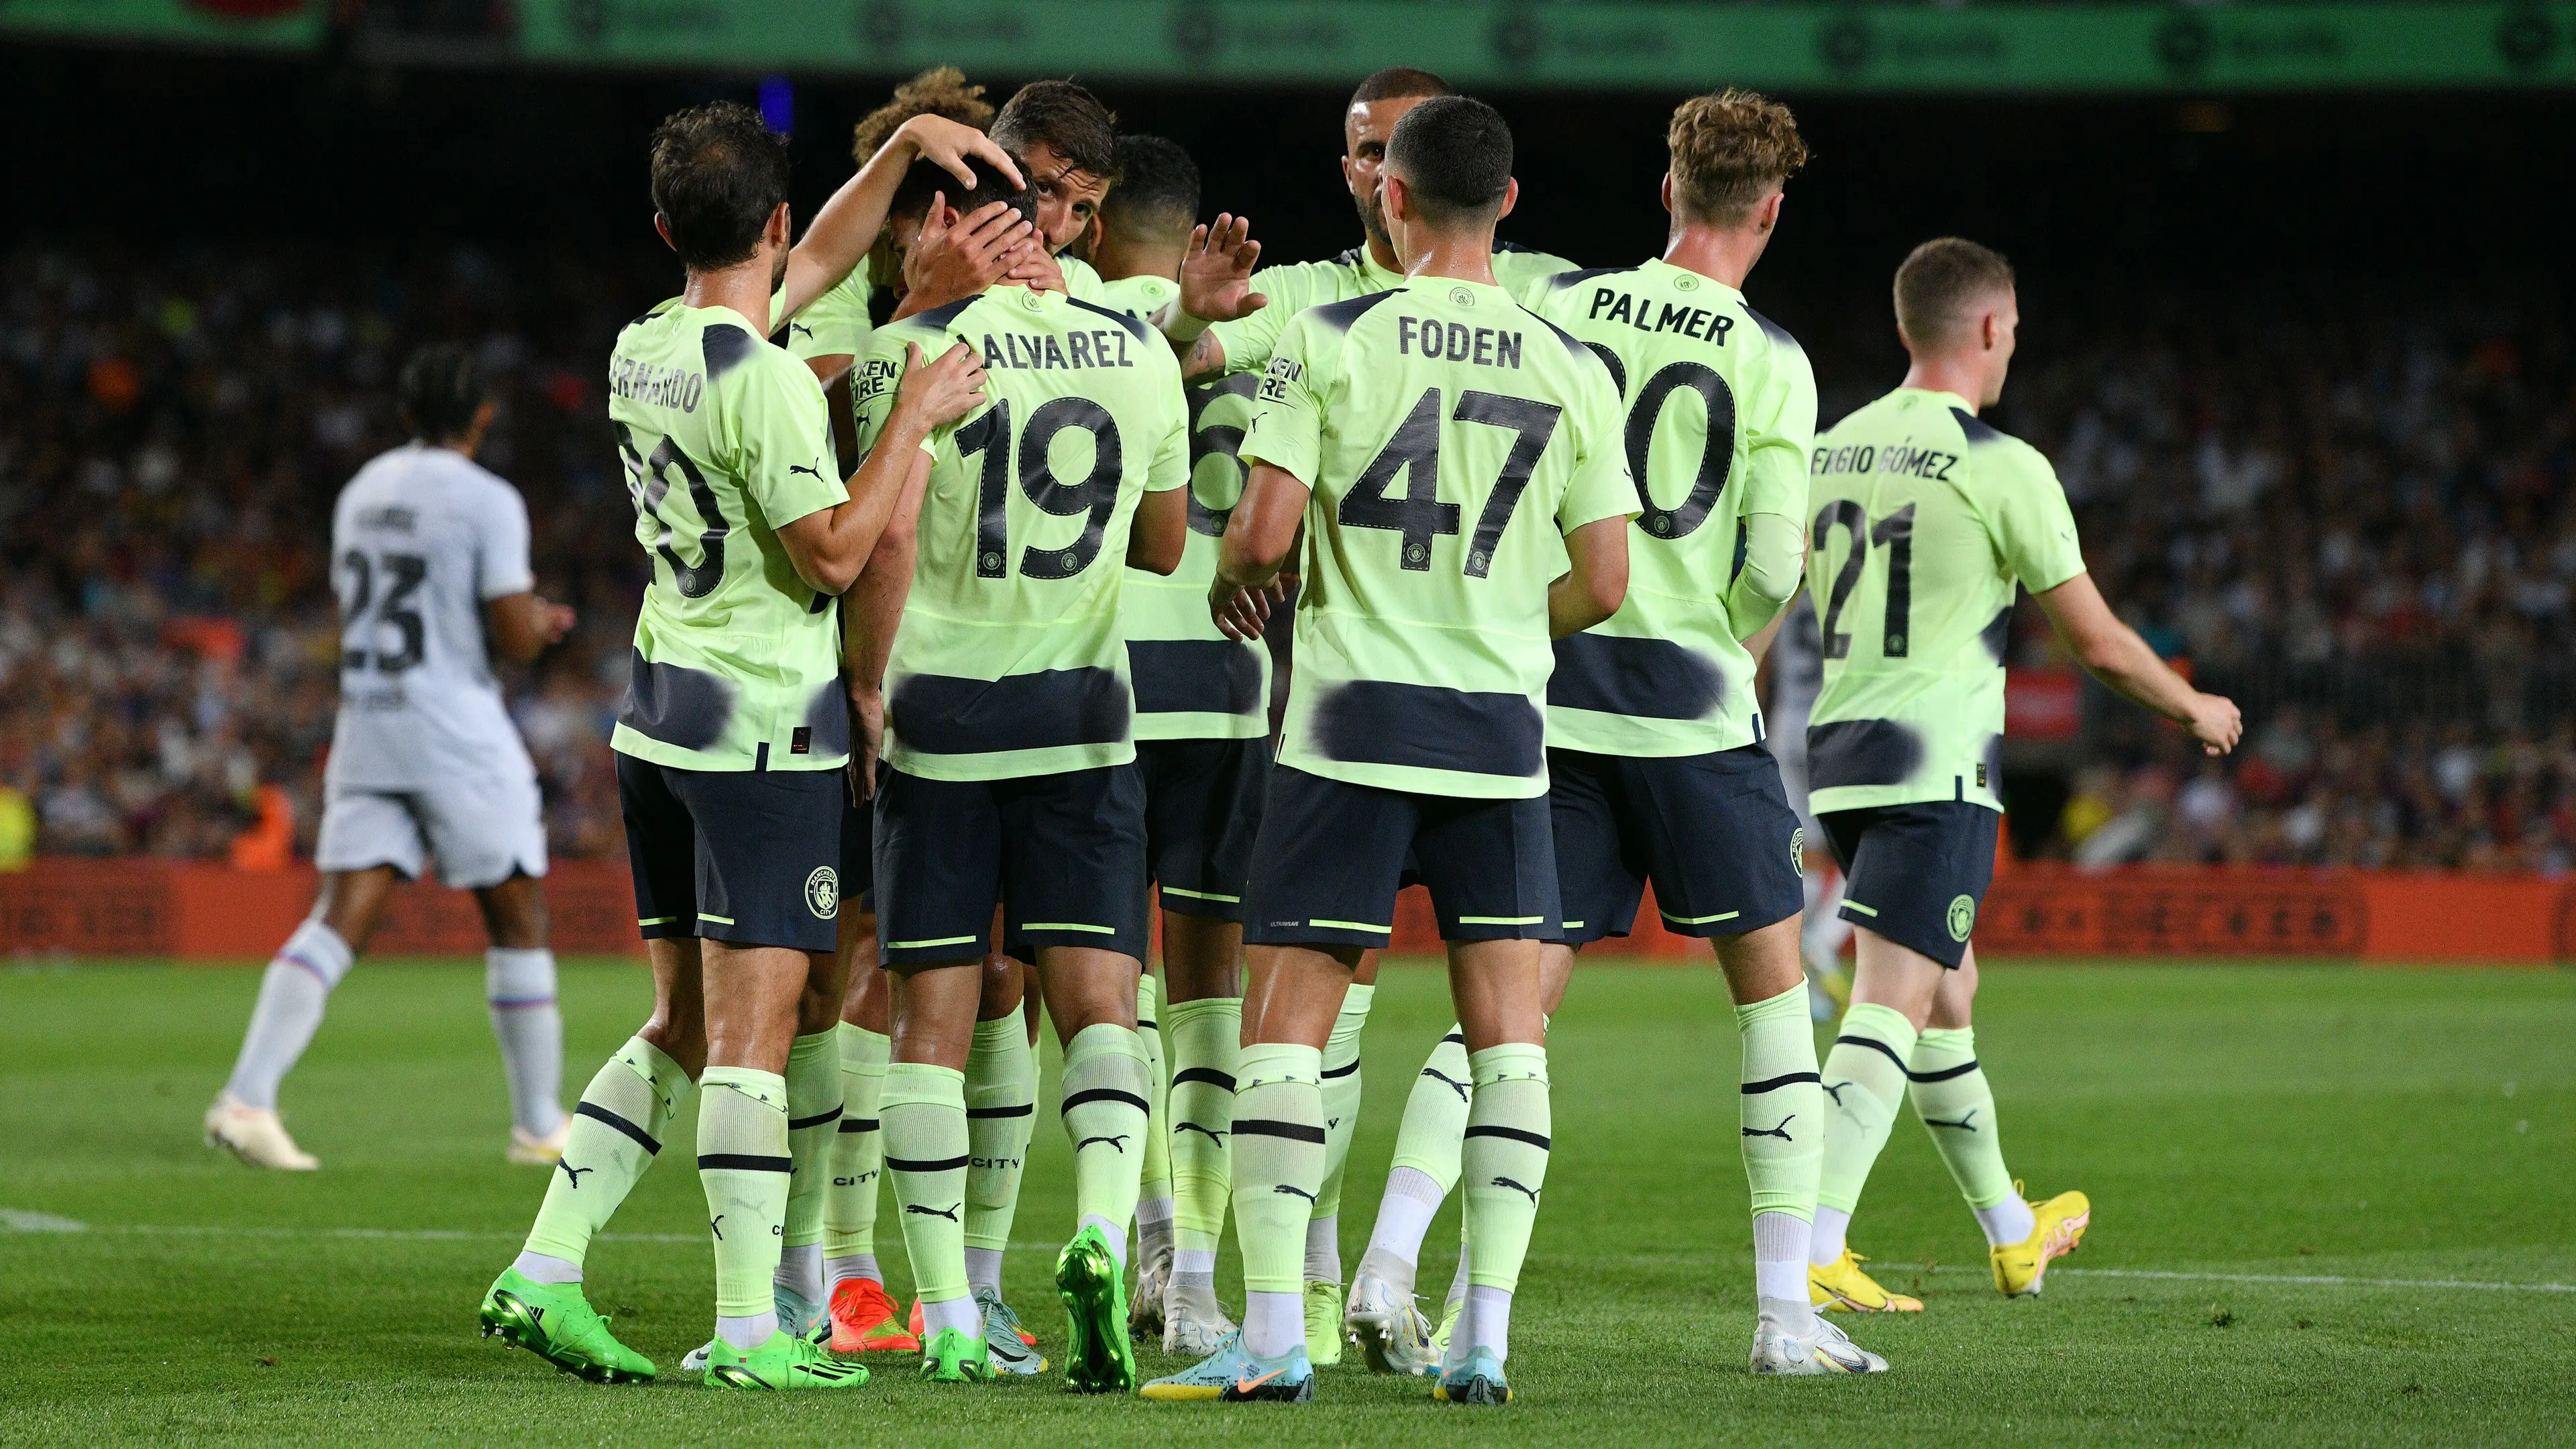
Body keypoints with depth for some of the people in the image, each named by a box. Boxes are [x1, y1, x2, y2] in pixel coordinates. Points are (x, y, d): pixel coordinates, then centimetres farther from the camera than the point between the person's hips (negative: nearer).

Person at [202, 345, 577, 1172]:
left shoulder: (362, 493, 13)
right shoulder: (487, 502, -9)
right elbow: (515, 639, -14)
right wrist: (541, 623, 11)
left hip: (367, 724, 6)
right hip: (457, 734, -6)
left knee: (340, 919, -2)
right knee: (518, 922, 8)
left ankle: (247, 1097, -18)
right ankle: (540, 1124, 13)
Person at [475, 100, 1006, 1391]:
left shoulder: (642, 351, 9)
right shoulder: (761, 380, -16)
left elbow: (820, 261, 22)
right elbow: (834, 552, -18)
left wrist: (906, 145, 17)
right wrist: (913, 419, -12)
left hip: (660, 712, 8)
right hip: (762, 728, -8)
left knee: (685, 1027, 14)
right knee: (754, 1030, -6)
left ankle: (543, 1274, 10)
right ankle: (751, 1331, -5)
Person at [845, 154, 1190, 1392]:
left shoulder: (909, 349, -9)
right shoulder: (1138, 353, 5)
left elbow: (890, 537, -17)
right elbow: (1164, 547, 15)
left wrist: (868, 684, -5)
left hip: (940, 715, -2)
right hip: (1083, 714, 2)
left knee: (934, 1015, 3)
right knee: (1098, 1001, 2)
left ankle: (949, 1320, 2)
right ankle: (1101, 1232, -24)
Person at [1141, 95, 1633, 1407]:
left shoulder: (1330, 339, -5)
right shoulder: (1572, 369, 3)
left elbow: (1263, 528, -10)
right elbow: (1601, 584, 4)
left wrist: (1234, 587, 13)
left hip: (1353, 720, -2)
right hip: (1502, 732, 2)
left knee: (1285, 1022, 2)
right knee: (1505, 1034, 6)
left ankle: (1273, 1336, -4)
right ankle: (1484, 1341, 2)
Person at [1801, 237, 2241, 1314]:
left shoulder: (1832, 451, 10)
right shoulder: (2001, 466, -8)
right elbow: (2098, 641, -3)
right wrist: (2195, 710, 13)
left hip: (1837, 756, 7)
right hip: (1937, 769, -7)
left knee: (1946, 996, 20)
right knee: (1891, 1010, -10)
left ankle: (2014, 1234, 35)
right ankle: (1815, 1254, -22)